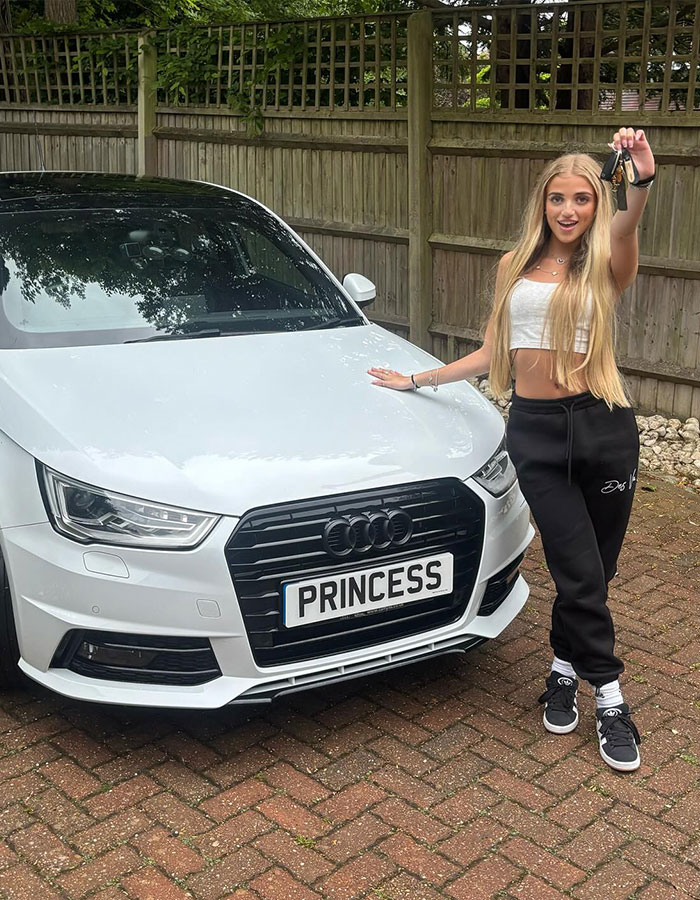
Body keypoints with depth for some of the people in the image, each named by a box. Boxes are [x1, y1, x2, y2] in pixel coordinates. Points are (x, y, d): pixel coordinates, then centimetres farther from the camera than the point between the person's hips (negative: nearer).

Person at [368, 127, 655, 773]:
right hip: (535, 430, 1)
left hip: (602, 425, -1)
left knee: (592, 571, 9)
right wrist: (418, 380, 22)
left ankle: (564, 669, 34)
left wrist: (643, 183, -44)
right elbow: (493, 354, 19)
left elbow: (624, 230, -23)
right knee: (580, 571, -3)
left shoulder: (606, 268, 3)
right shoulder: (515, 267, 12)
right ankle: (610, 699, 12)